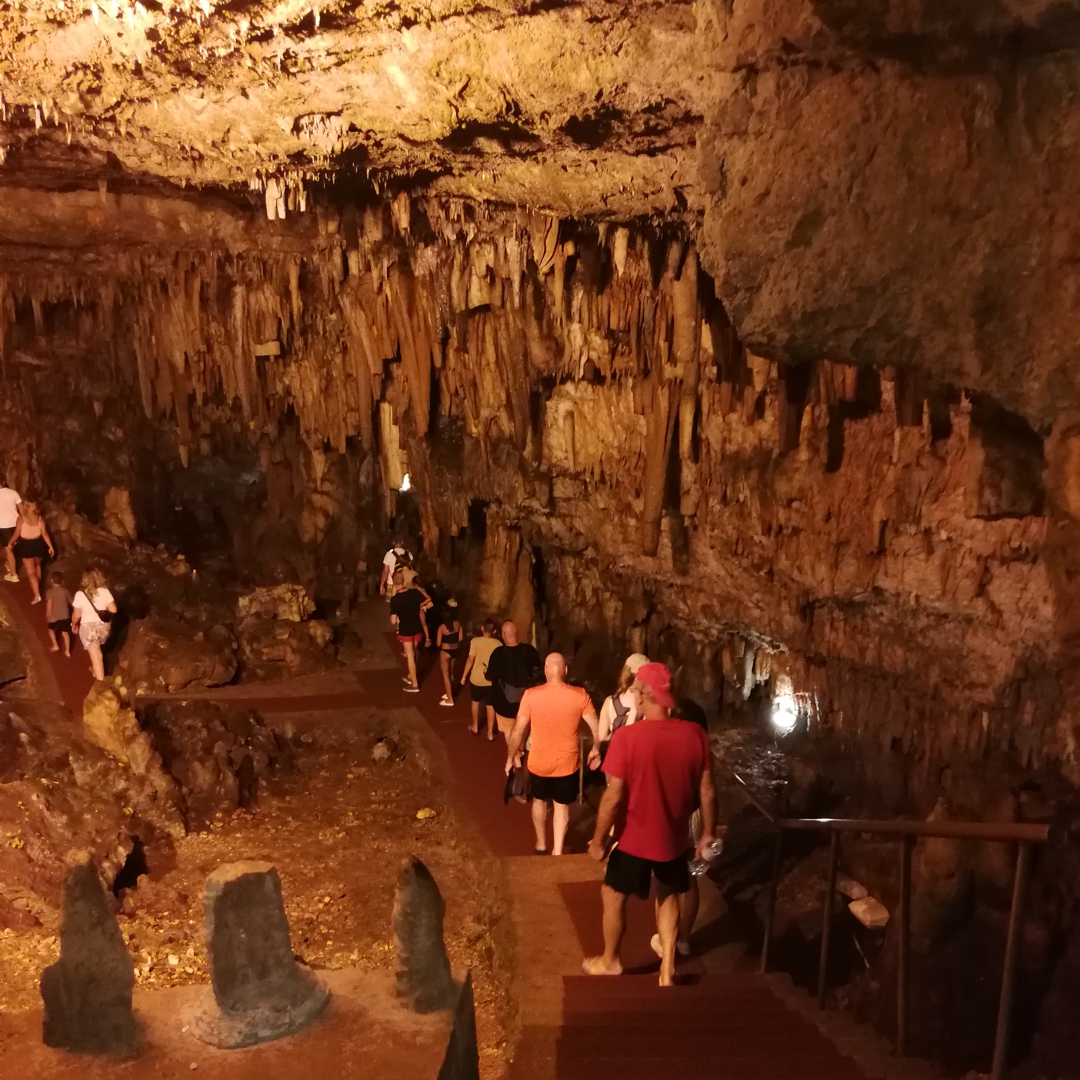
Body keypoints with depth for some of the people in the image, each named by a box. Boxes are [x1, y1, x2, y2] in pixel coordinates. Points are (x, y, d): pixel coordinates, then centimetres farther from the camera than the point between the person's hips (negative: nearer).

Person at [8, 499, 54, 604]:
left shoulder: (21, 519, -15)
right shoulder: (40, 518, -6)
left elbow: (16, 534, -9)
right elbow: (45, 534, -6)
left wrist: (10, 543, 8)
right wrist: (50, 546, 0)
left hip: (26, 546, -4)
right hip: (38, 544, 4)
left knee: (31, 572, 1)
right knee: (37, 565, 31)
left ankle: (37, 595, -6)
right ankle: (37, 585, 49)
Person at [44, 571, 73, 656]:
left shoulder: (50, 592, -13)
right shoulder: (65, 591, -2)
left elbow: (49, 604, -23)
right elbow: (71, 602, 6)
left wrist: (48, 615, -15)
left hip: (54, 616, -3)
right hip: (65, 616, 3)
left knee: (51, 629, 25)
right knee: (65, 633, 13)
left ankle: (55, 645, 21)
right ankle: (67, 651, 15)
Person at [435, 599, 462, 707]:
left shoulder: (442, 627, -21)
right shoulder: (458, 624, -9)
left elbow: (438, 643, -14)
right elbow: (460, 639, 1)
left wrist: (439, 646, 9)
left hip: (445, 651, -6)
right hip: (455, 650, 6)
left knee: (445, 674, 8)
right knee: (450, 672, 24)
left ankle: (450, 699, 12)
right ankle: (450, 694, 38)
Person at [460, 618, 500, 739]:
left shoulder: (475, 641, -15)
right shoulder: (498, 644, -9)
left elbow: (470, 660, -12)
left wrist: (464, 676, 0)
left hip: (476, 678, -1)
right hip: (492, 680, 1)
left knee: (476, 702, 23)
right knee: (490, 706, 13)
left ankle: (475, 727, 37)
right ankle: (490, 733, 18)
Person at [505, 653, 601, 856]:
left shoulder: (531, 695, -18)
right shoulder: (580, 695, -15)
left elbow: (518, 731, -11)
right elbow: (597, 729, -7)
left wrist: (510, 758, 3)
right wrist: (595, 750, 12)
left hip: (539, 763, 0)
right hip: (567, 763, 0)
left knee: (539, 801, 26)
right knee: (562, 805, 21)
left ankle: (541, 844, 42)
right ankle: (557, 850, 26)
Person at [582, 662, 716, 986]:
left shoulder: (626, 736, -23)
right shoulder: (694, 734, -11)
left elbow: (614, 796, -19)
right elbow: (706, 790, -3)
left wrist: (598, 839, -6)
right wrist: (707, 832, 11)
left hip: (635, 838, -3)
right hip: (674, 838, 4)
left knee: (613, 896, 21)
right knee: (669, 897, 26)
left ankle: (609, 961, 38)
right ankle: (667, 969, 31)